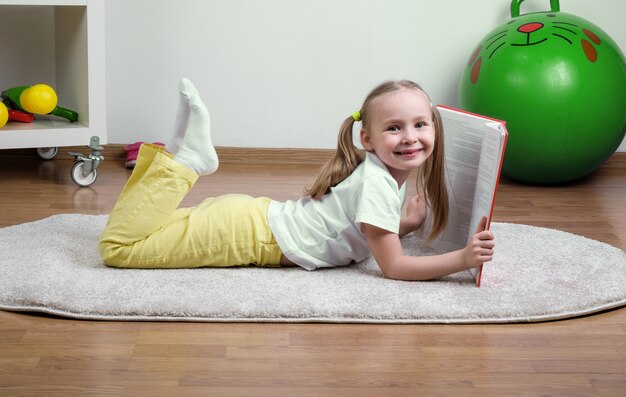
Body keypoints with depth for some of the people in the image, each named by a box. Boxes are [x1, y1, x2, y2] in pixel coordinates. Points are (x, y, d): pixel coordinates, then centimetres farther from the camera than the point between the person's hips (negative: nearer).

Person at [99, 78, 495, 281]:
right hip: (246, 232, -9)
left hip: (259, 215, 9)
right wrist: (462, 259, -29)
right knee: (117, 246, -13)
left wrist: (405, 224, 4)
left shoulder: (389, 174, 5)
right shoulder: (377, 184, -23)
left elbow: (369, 236, 17)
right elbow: (393, 266, -21)